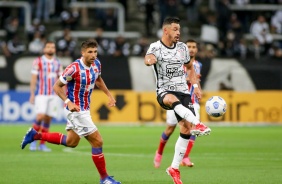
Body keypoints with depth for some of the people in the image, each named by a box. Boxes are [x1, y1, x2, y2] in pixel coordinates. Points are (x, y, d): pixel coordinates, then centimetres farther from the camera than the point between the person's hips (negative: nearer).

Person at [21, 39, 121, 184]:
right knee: (97, 141, -9)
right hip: (76, 111, -9)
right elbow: (57, 86, -16)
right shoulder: (74, 68, -24)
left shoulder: (96, 64, -2)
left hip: (85, 109, 9)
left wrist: (109, 95, 12)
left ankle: (35, 135, 33)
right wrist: (68, 102, -28)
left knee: (71, 142, 23)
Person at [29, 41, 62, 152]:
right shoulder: (38, 61, -1)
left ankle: (42, 144, 9)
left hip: (53, 95, 4)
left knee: (48, 119, 2)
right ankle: (33, 140, 0)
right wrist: (32, 94, -9)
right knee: (40, 116, -17)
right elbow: (33, 79, -3)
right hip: (41, 94, -4)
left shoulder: (57, 63, 10)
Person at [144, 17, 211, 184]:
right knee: (172, 99, -42)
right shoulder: (156, 47, -8)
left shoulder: (183, 47, 9)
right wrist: (149, 59, -57)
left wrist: (196, 86, 11)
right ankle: (197, 124, -61)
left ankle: (175, 168, 5)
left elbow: (190, 67, 25)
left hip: (183, 91, 5)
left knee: (186, 128, -6)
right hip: (164, 92, -5)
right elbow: (149, 58, -32)